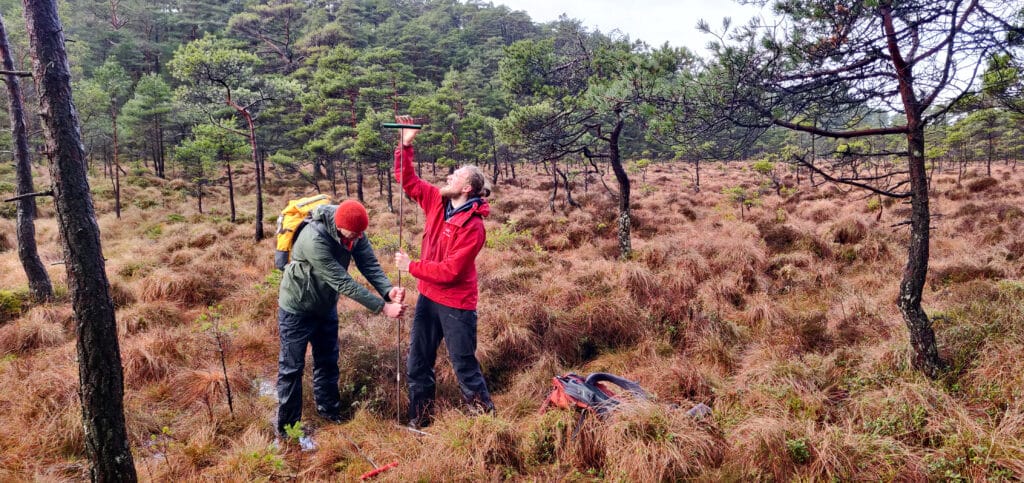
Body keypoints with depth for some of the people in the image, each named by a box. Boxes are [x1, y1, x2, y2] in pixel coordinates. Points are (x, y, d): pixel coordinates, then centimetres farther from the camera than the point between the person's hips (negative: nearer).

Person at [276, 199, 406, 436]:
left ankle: (329, 412, 35)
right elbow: (343, 282, -36)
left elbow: (370, 265, -18)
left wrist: (388, 290, -38)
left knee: (328, 361, 17)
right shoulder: (314, 239, -37)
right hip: (297, 310, -6)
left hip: (325, 306, 7)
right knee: (292, 368, 5)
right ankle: (288, 427, 19)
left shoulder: (354, 232, -15)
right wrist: (382, 307, -35)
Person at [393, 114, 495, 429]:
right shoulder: (438, 202, -1)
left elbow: (450, 271, -24)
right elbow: (407, 180, 7)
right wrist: (406, 144, -4)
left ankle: (486, 418, 24)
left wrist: (411, 267, -17)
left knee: (465, 366, 5)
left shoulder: (473, 227, -21)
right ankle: (418, 421, 30)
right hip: (428, 297, 7)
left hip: (456, 305, -7)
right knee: (418, 364, 15)